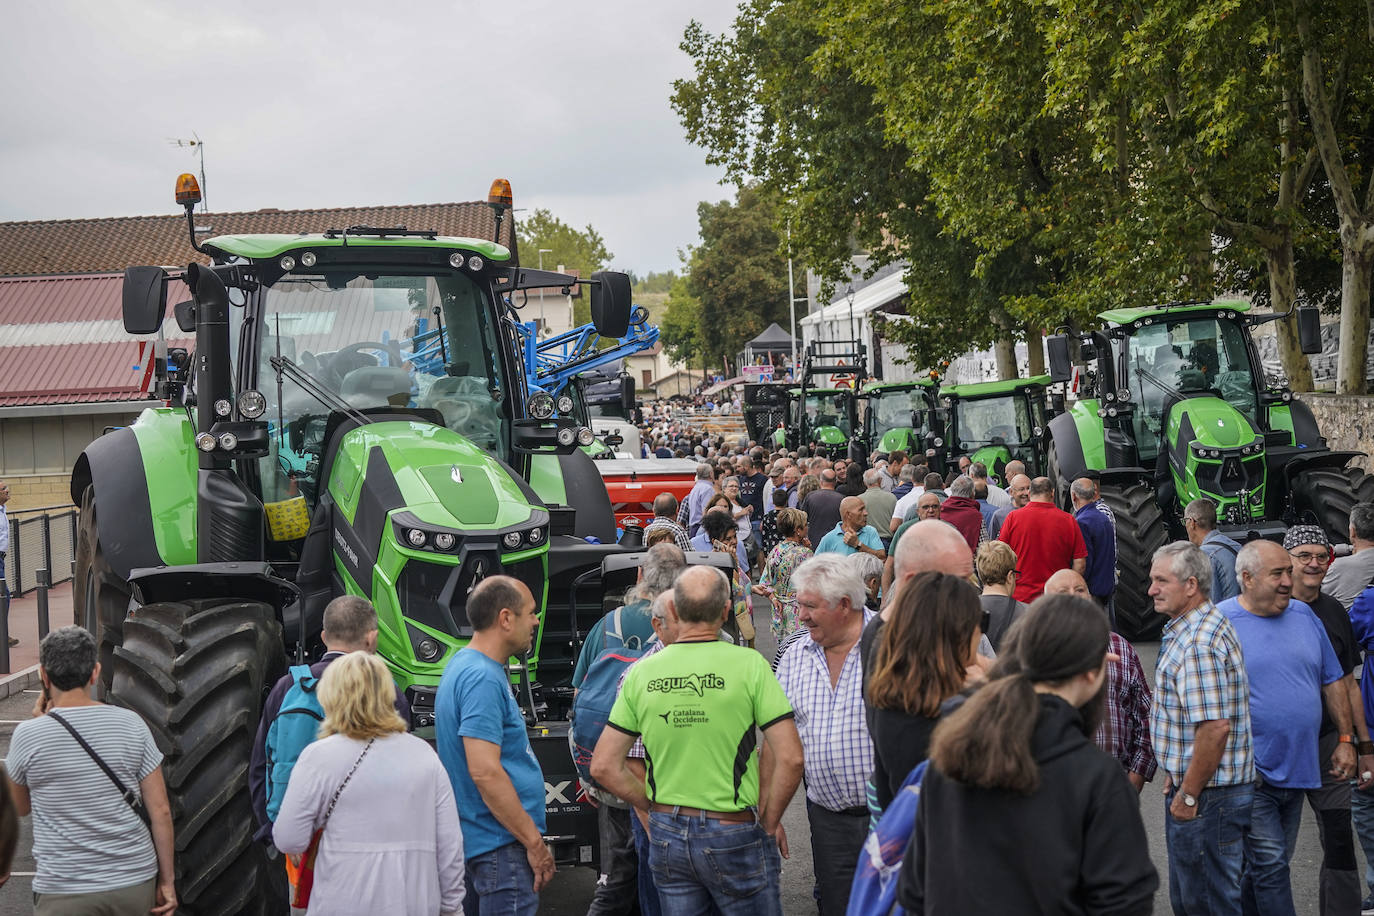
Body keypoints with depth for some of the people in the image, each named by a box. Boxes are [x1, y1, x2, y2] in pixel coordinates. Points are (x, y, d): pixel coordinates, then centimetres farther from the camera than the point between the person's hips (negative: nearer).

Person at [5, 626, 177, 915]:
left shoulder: (28, 735, -9)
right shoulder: (131, 724, -4)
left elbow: (19, 808, 10)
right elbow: (160, 811, -3)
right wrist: (167, 880, 7)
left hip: (64, 892, -2)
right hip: (136, 884, 2)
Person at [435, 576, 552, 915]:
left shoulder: (464, 664, 12)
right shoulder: (482, 678, -20)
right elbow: (485, 772, -26)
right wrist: (534, 842, -20)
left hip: (475, 843, 11)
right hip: (502, 846, -11)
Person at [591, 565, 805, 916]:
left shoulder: (642, 672, 0)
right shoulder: (748, 664, -11)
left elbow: (603, 766, 2)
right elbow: (791, 759, -14)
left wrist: (657, 807, 11)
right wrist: (769, 823, -1)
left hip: (666, 834, 4)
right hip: (733, 835, -4)